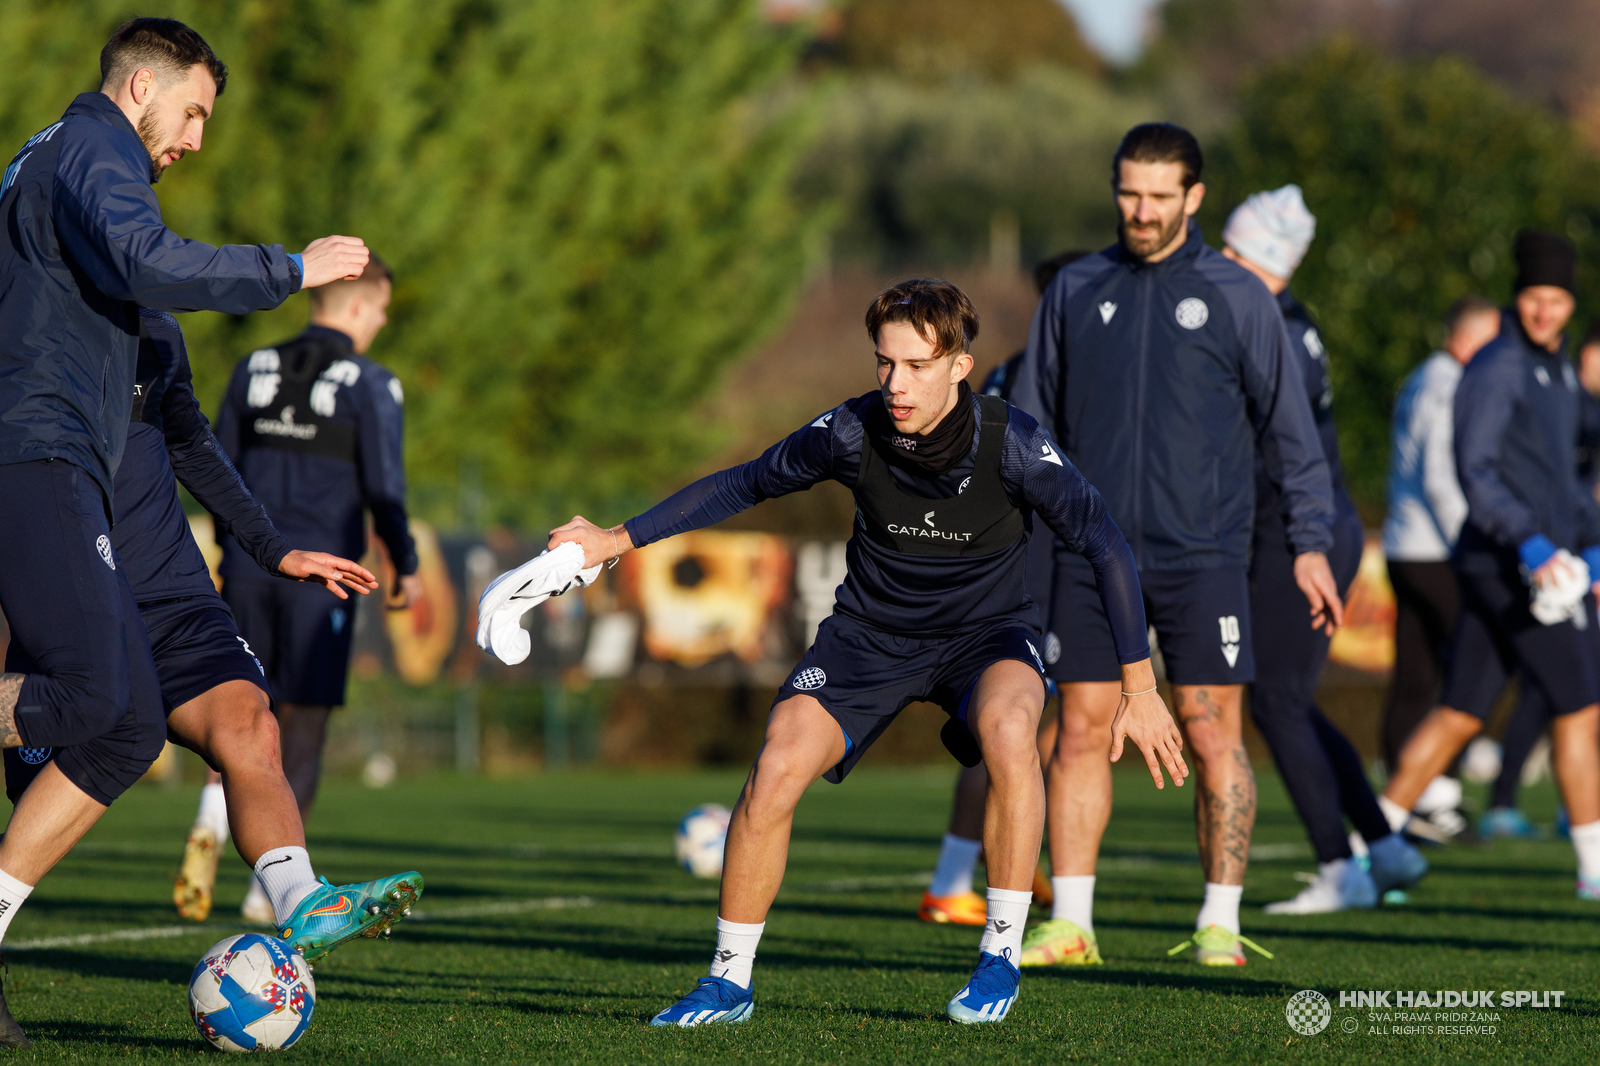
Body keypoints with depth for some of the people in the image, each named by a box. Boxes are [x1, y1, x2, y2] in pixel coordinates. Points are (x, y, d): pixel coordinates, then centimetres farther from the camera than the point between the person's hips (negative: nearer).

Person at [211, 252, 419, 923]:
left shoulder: (254, 370, 7)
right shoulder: (369, 385, -7)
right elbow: (383, 489, -9)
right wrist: (406, 568, 6)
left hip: (249, 566, 4)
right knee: (305, 727, 5)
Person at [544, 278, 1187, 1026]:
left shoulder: (1011, 444, -23)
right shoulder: (851, 433, -18)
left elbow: (1106, 547, -19)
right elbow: (744, 485, -1)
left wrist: (1139, 689, -23)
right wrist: (619, 539, -1)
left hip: (986, 631, -2)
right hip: (872, 631, 2)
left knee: (1007, 726, -36)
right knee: (775, 772, -18)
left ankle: (1002, 954, -21)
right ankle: (728, 981, 1)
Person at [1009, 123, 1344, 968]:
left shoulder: (1236, 297, 3)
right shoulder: (1074, 292, 10)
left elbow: (1289, 427, 6)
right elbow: (1032, 424, 15)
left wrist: (1311, 544, 0)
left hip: (1203, 557, -2)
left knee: (1213, 734, -4)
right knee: (1080, 731, 0)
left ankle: (1220, 922, 5)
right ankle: (1069, 922, 4)